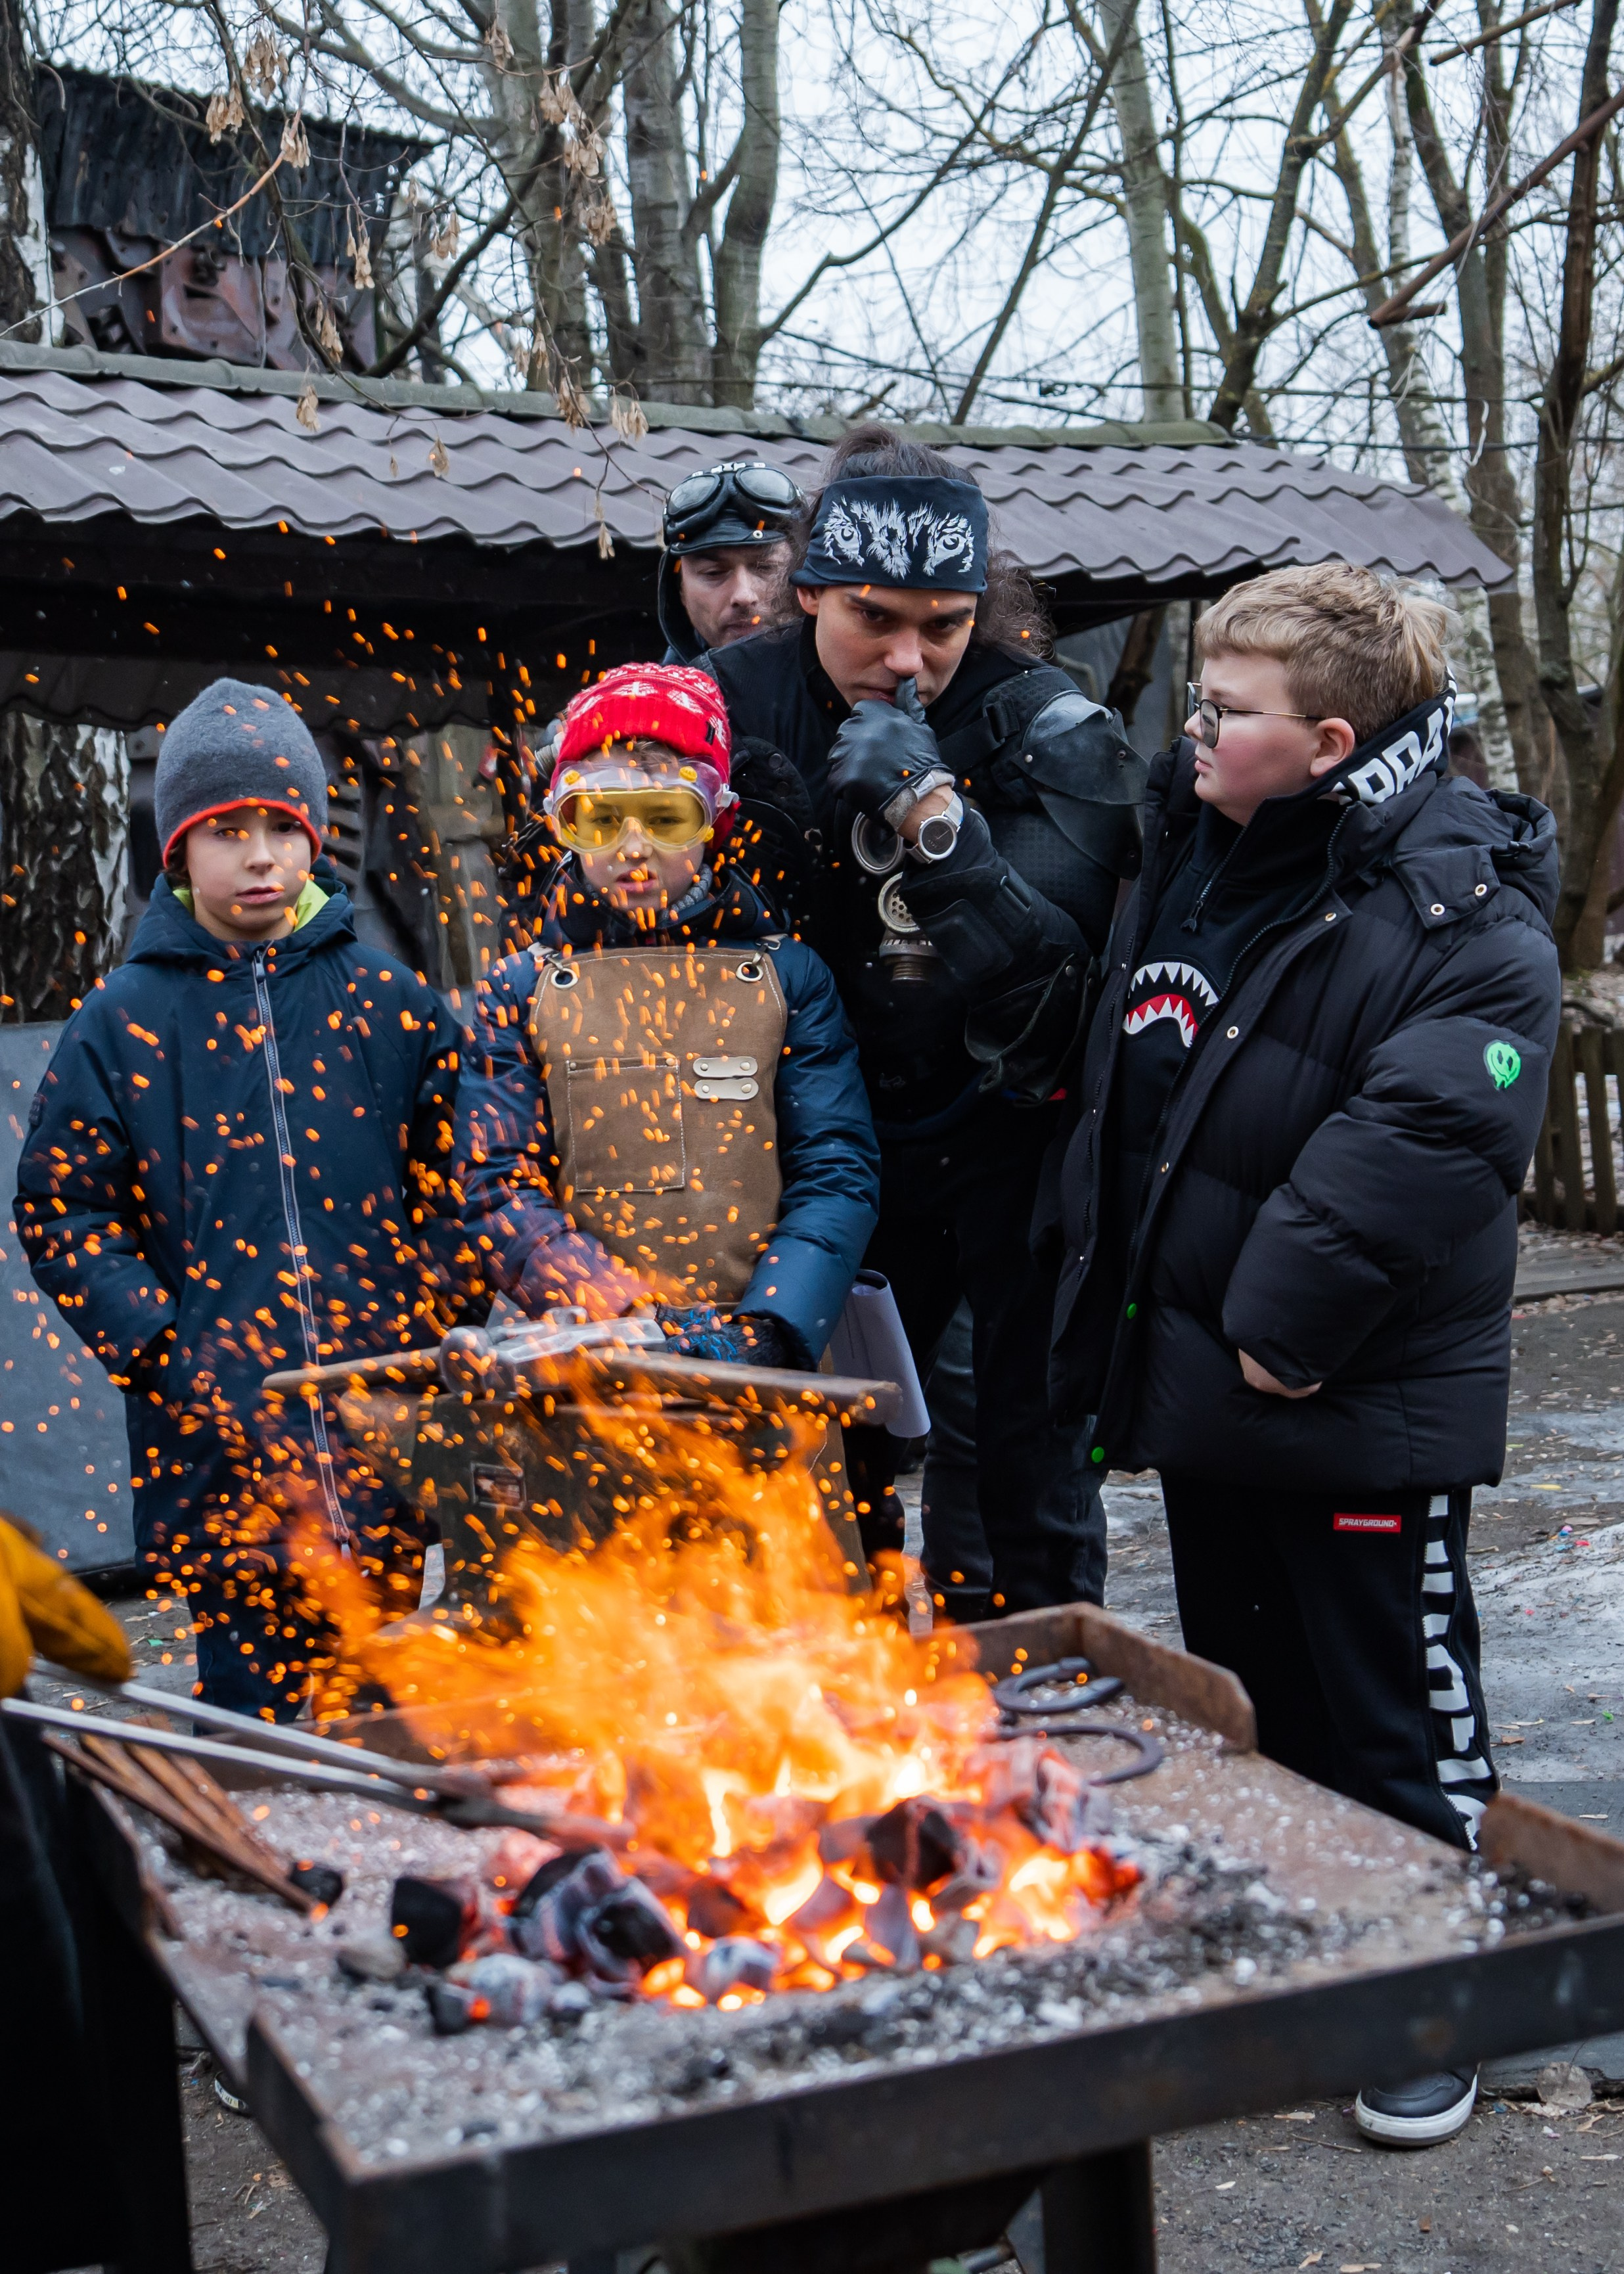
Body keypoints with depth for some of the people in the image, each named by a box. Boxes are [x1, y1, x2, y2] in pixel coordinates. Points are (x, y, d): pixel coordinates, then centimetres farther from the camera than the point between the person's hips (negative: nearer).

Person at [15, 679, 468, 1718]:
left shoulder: (391, 1003, 7)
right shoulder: (122, 1021, 4)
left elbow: (459, 1186, 10)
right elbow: (61, 1212, 3)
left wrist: (431, 1336, -2)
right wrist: (168, 1358, -9)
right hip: (223, 1456, -1)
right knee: (260, 1715, 2)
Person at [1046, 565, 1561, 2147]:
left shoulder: (1461, 911, -17)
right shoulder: (1186, 860, 8)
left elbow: (1425, 1137, -26)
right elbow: (1119, 1084, 20)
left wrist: (1288, 1317, -24)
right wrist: (1103, 1278, 16)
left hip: (1361, 1407, -8)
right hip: (1195, 1372, 8)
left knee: (1390, 1717, 6)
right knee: (1238, 1697, 21)